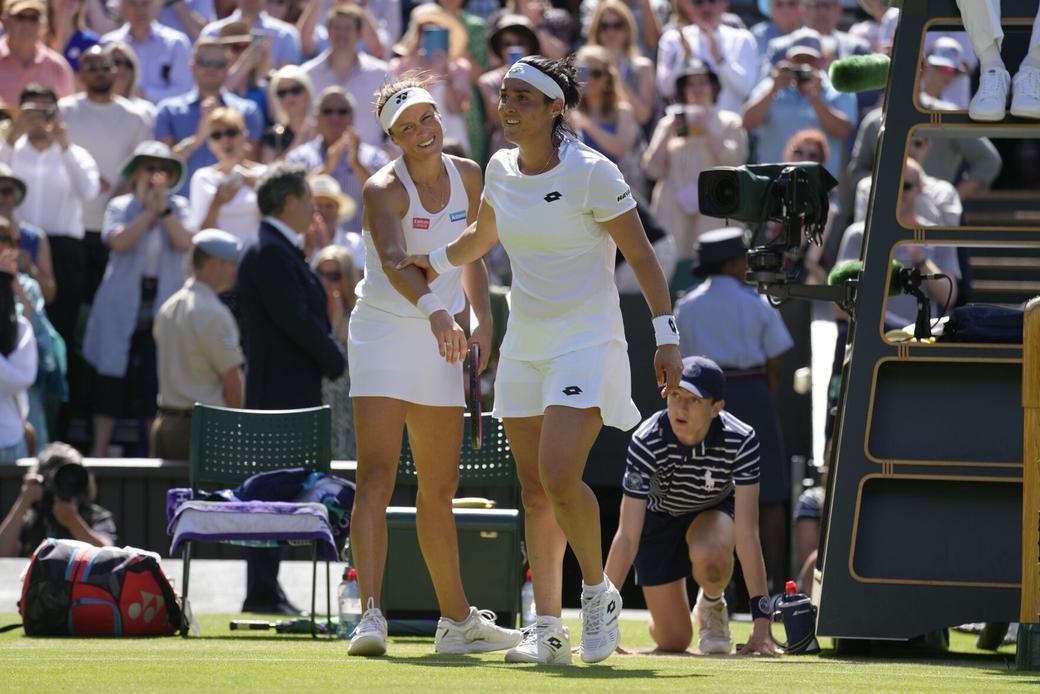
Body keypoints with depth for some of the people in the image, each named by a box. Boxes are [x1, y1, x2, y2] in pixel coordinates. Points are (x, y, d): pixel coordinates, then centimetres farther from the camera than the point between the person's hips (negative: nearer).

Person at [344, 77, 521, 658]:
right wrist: (433, 310, -51)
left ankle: (457, 621, 24)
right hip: (384, 331, -6)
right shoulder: (384, 189, -16)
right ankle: (371, 616, -25)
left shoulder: (467, 176, 4)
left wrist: (483, 320, 2)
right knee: (377, 477, -17)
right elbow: (394, 260, -34)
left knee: (440, 488, 14)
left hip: (441, 344, 6)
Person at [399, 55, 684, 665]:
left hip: (586, 346, -6)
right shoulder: (501, 170, 6)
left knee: (559, 477, -21)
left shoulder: (592, 174, -12)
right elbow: (480, 239, 27)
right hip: (524, 349, 6)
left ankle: (599, 592, 2)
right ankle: (549, 630, 11)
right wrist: (428, 264, 24)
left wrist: (668, 338, -12)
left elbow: (642, 256, -8)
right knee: (535, 492, 5)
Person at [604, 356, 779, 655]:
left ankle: (712, 605, -2)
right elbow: (627, 536, -34)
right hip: (659, 516, 0)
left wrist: (761, 621, -40)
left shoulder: (741, 441, -33)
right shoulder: (646, 442, -33)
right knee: (673, 642, -4)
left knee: (710, 556, -38)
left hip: (713, 510, 0)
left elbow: (746, 533, -34)